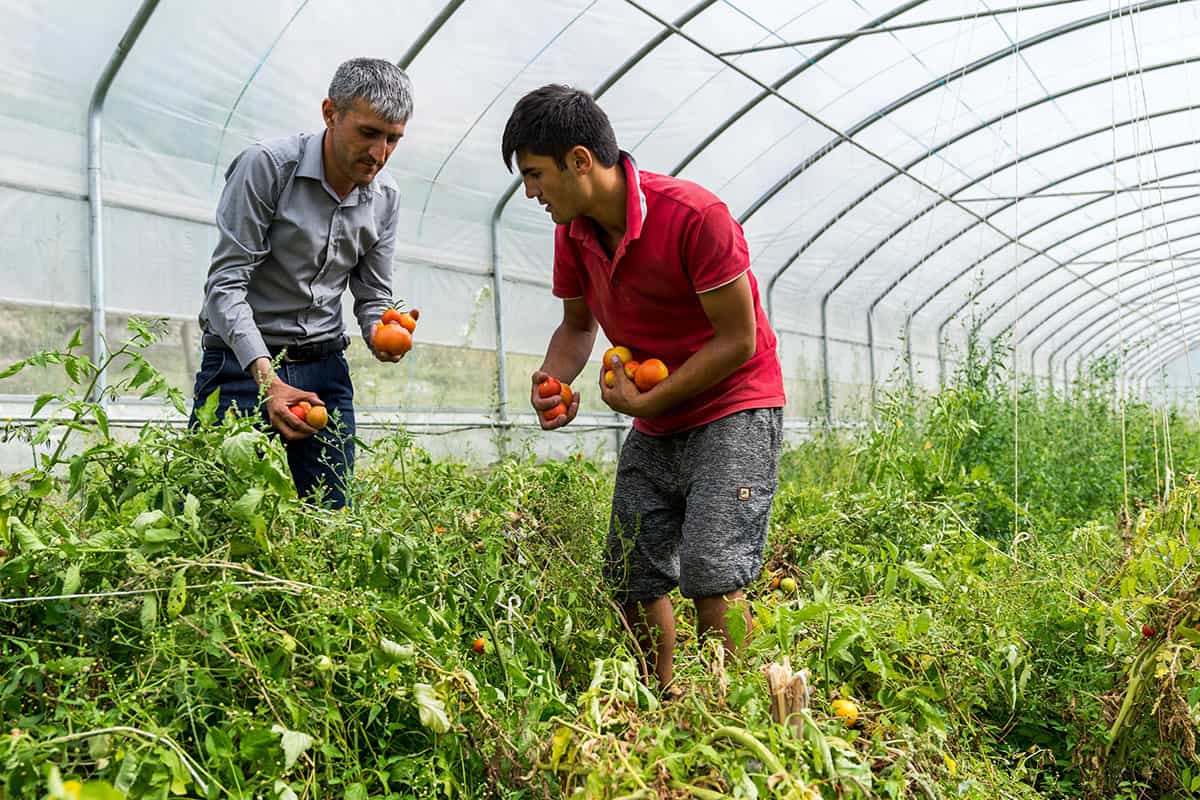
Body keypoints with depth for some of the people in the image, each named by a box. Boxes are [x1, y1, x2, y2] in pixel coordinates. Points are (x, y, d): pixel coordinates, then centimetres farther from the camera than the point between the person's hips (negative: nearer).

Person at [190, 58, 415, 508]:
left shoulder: (385, 197, 3)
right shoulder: (266, 166, -14)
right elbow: (225, 284, -17)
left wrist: (381, 337, -14)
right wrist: (267, 378, -28)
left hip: (324, 369, 5)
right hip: (243, 359, -4)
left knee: (332, 518, 5)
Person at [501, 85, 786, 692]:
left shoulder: (695, 216, -23)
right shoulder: (573, 231, -1)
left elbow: (738, 342, -20)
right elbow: (577, 324, 14)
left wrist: (645, 403, -16)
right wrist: (554, 380, -8)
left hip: (735, 411, -7)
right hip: (655, 431, 7)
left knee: (710, 574, -18)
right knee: (630, 580, 7)